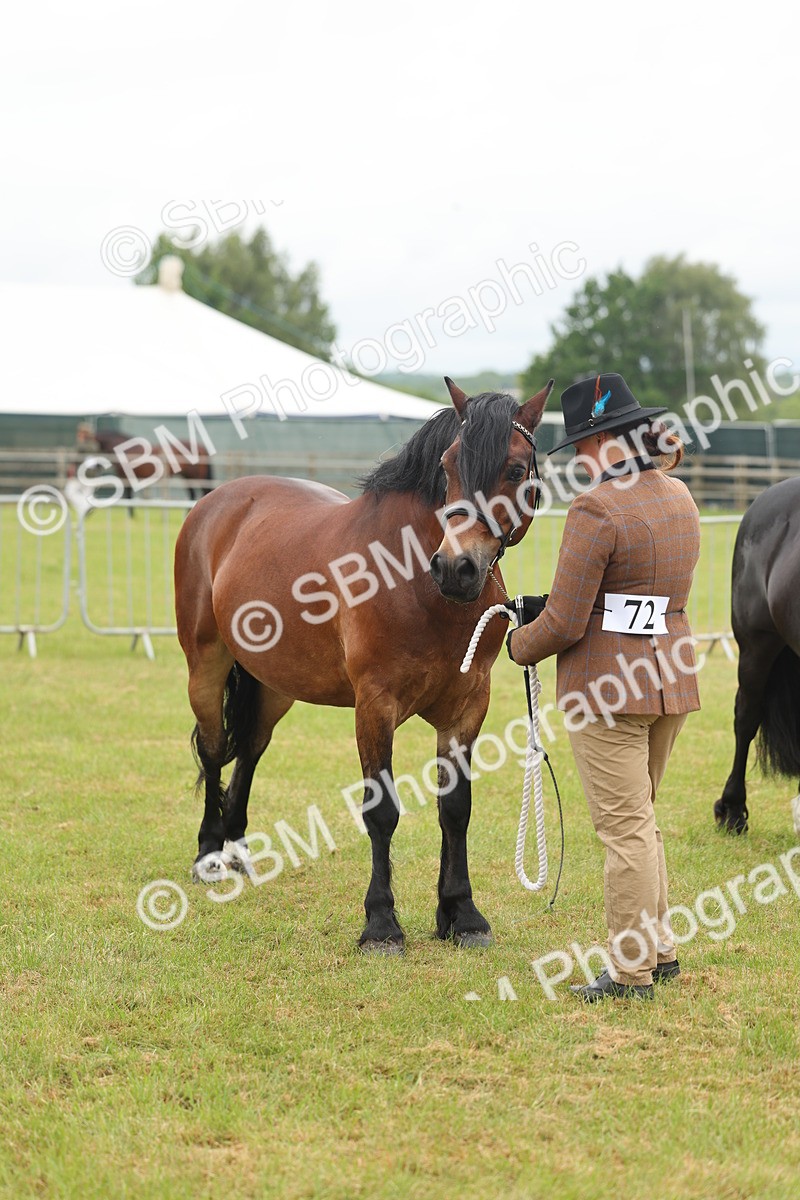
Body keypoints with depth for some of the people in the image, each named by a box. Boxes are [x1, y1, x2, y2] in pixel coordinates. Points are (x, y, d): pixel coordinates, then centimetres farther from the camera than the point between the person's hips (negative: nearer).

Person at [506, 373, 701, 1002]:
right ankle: (661, 949, 25)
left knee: (624, 828, -1)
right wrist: (548, 604, 17)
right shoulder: (680, 497, 9)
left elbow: (565, 623, -17)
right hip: (673, 677, 8)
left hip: (608, 684, -8)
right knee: (640, 820, 20)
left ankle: (633, 971, 5)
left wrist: (520, 645, 4)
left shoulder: (597, 509, -18)